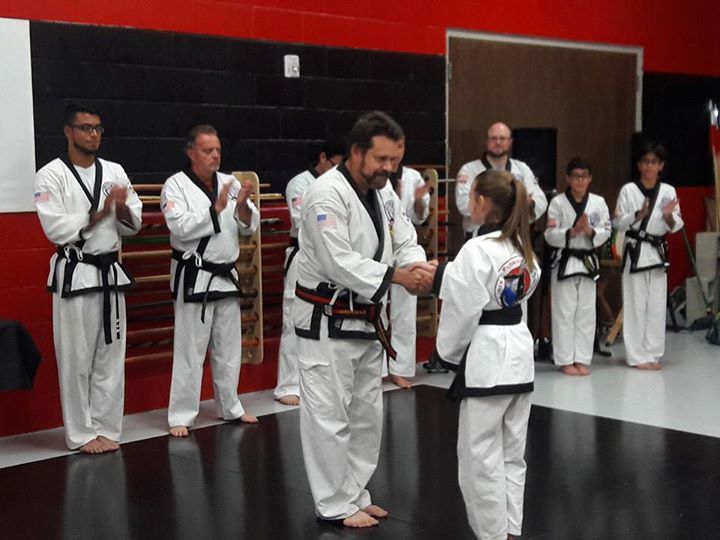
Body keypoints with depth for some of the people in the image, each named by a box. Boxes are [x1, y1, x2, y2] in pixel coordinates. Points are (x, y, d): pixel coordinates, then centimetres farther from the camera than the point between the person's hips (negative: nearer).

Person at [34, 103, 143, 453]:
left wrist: (123, 210, -12)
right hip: (74, 275, -5)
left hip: (111, 273, 5)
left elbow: (132, 227, 9)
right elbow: (56, 229, -16)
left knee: (110, 355, 9)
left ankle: (106, 428, 19)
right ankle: (81, 434, 11)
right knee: (76, 358, 1)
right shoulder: (51, 175, -6)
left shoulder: (115, 172, 8)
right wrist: (100, 212, -19)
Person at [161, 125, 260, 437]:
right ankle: (181, 416, 6)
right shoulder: (176, 185, -8)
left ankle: (230, 407, 29)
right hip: (194, 278, -6)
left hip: (226, 276, 6)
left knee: (229, 348, 15)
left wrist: (242, 205, -17)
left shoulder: (229, 183, 6)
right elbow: (180, 228, -20)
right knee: (190, 350, -3)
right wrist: (216, 208, -22)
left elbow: (249, 226, 3)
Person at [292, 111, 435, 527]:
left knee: (367, 414, 17)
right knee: (329, 417, -2)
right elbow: (338, 262, -27)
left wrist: (420, 267, -18)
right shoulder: (327, 194, -21)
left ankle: (355, 494, 30)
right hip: (327, 322, -9)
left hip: (366, 320, 9)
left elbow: (406, 242, 5)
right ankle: (335, 506, 10)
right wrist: (397, 276, -30)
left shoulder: (384, 192, 6)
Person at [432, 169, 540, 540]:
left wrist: (447, 354, 0)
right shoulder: (521, 247, 8)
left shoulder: (477, 250, -18)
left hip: (486, 357, -9)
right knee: (511, 453, 15)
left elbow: (462, 311, -17)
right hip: (518, 352, 9)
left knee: (480, 457, 1)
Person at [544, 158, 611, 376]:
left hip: (588, 261, 3)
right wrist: (572, 232, -20)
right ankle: (565, 360, 8)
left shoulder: (598, 202, 4)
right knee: (564, 312, 0)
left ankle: (581, 359, 15)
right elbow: (550, 235, -7)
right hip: (564, 261, -3)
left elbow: (606, 232, 2)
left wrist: (590, 231, -16)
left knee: (586, 313, 6)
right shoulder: (557, 202, -4)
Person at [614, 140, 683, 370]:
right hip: (635, 251, -3)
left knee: (657, 305, 6)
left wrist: (669, 215, -15)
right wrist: (639, 214, -19)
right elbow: (619, 223, -4)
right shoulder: (628, 190, -2)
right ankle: (637, 356, 4)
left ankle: (653, 354, 14)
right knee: (635, 304, -2)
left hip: (658, 251, 3)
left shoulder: (668, 191, 5)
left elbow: (675, 226, 6)